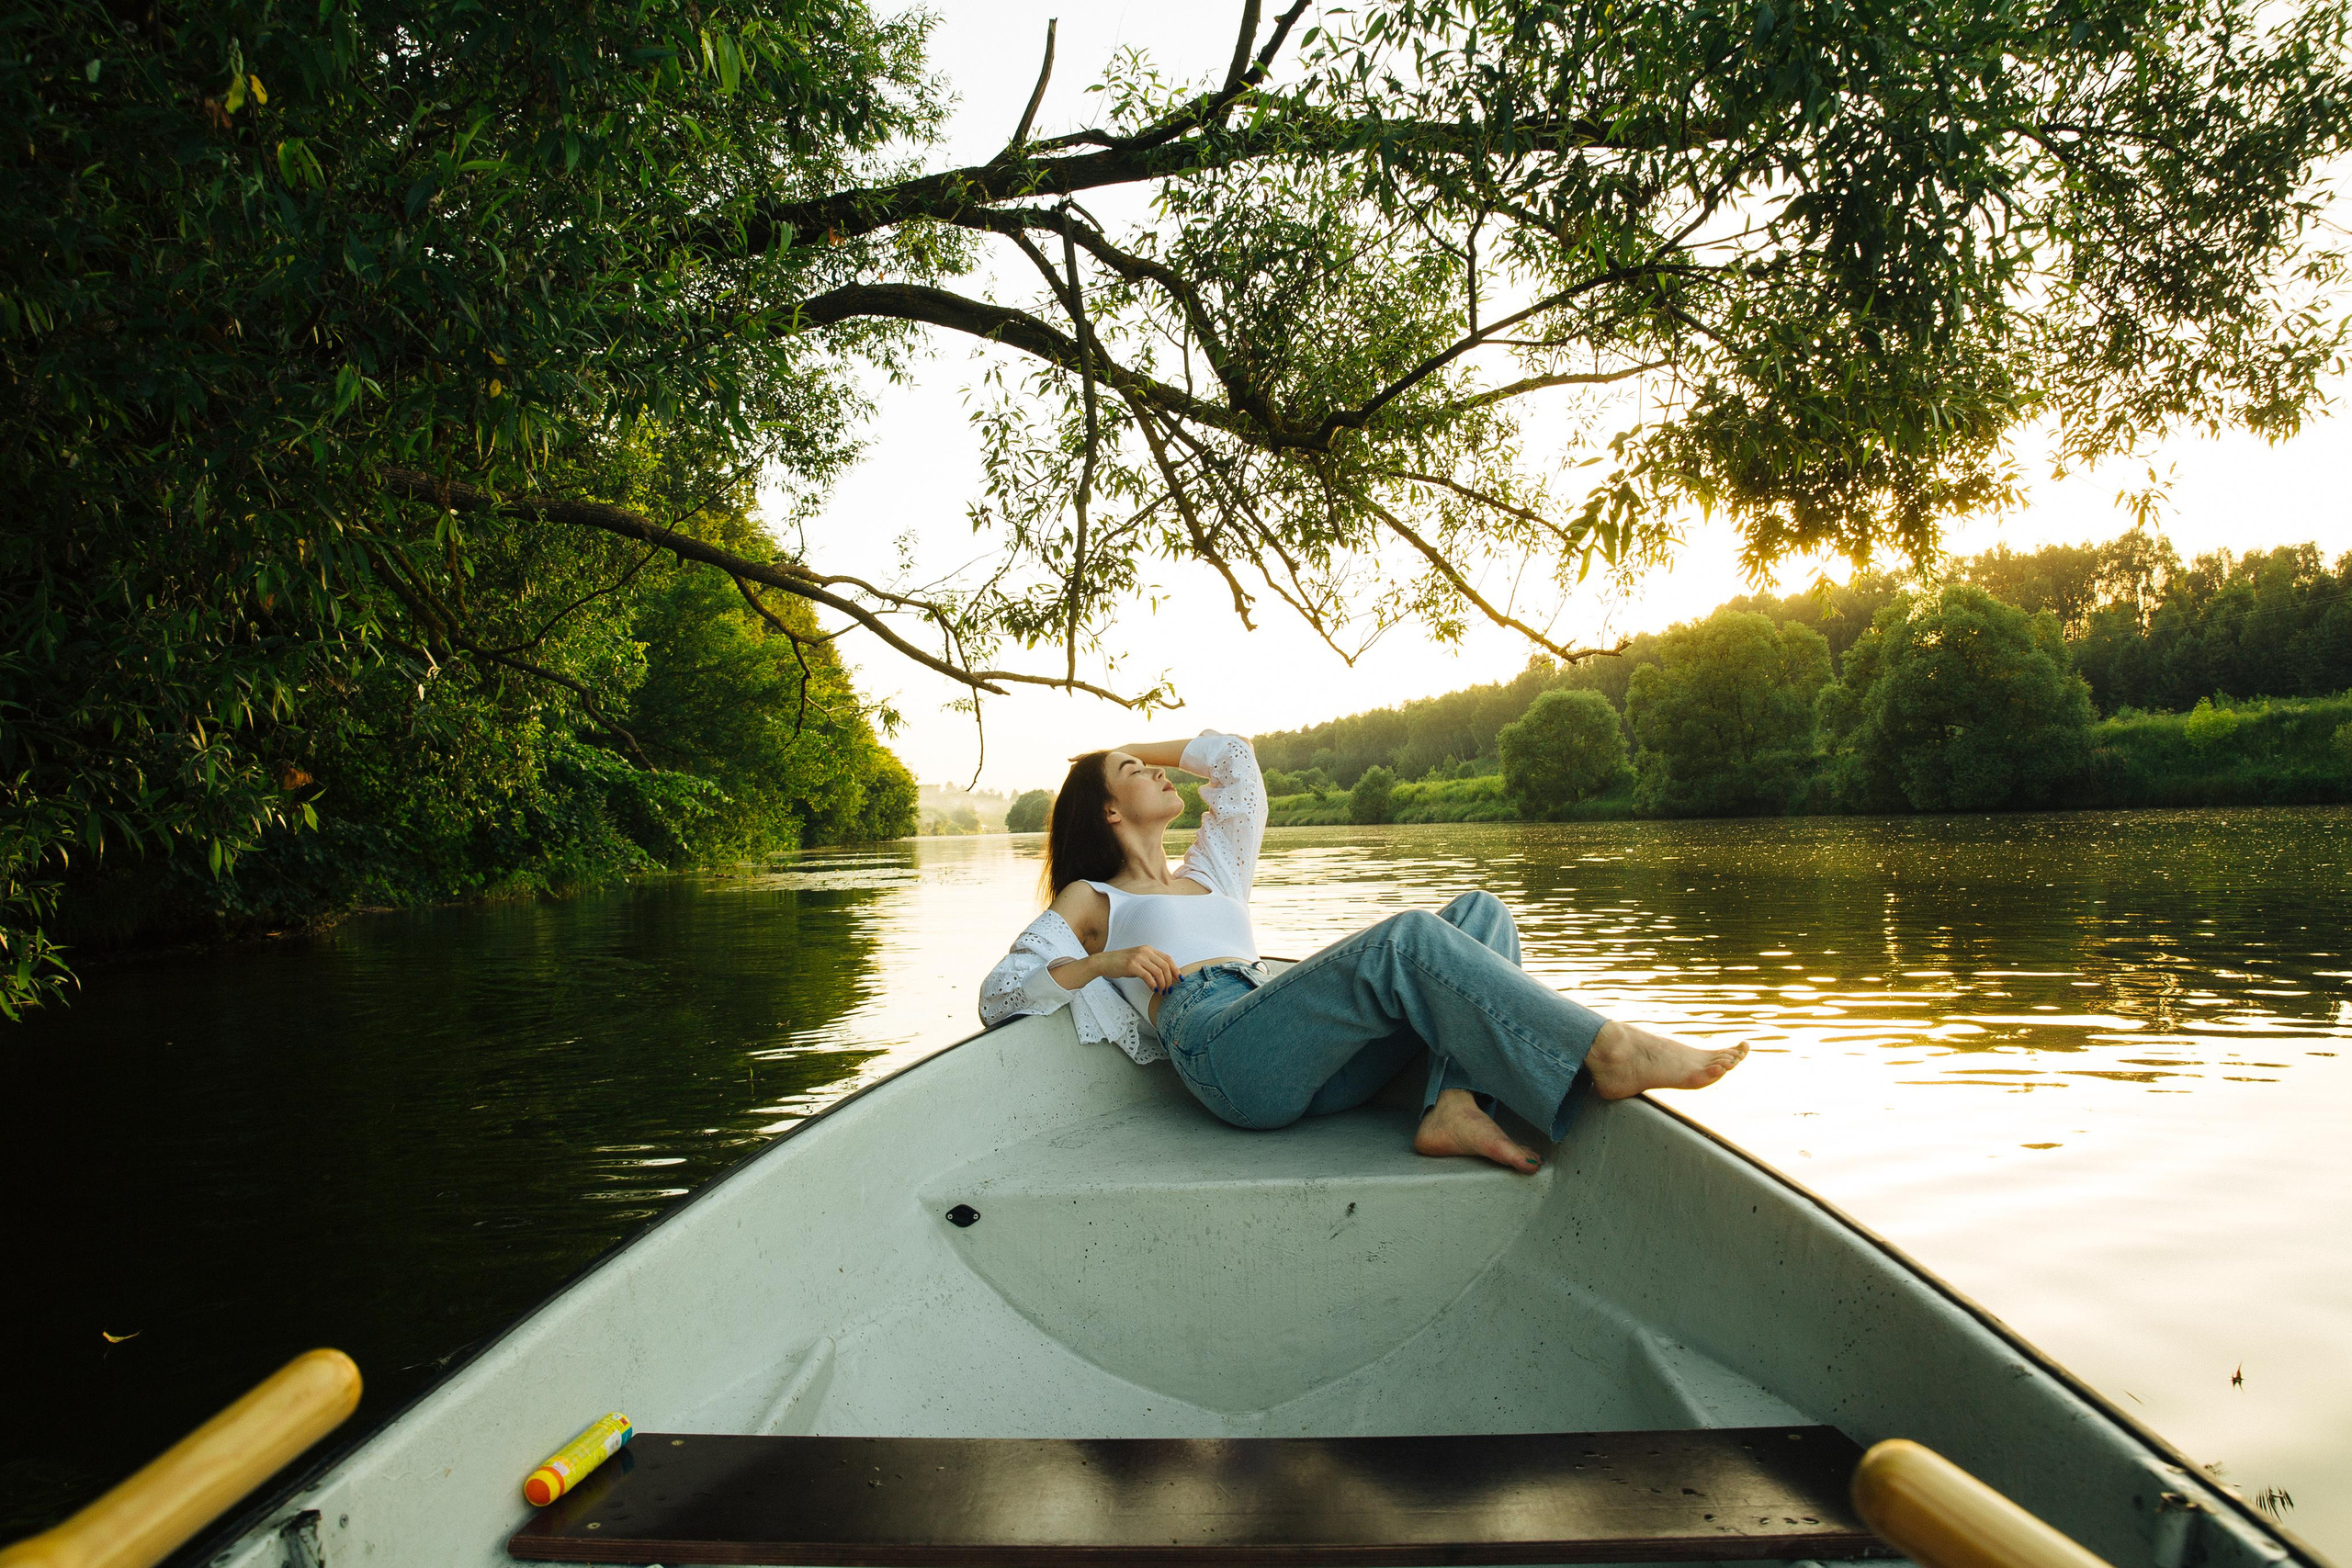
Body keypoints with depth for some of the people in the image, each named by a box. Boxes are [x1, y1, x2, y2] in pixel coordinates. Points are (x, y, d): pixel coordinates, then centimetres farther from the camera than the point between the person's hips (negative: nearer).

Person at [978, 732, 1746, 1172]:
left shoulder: (1208, 871, 37)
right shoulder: (1092, 900, 20)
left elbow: (1233, 757, 42)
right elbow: (997, 995, 10)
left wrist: (1135, 748, 43)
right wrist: (1103, 962, -6)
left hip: (1311, 1063, 8)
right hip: (1221, 1051, -7)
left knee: (1479, 913, -8)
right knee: (1407, 938, -30)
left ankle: (1454, 1106, -30)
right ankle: (1604, 1049, -29)